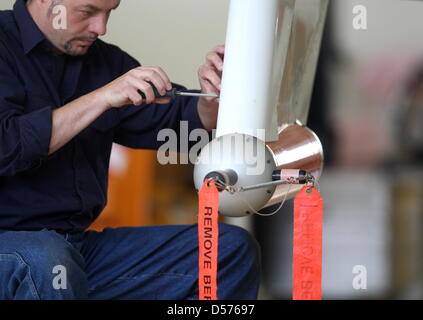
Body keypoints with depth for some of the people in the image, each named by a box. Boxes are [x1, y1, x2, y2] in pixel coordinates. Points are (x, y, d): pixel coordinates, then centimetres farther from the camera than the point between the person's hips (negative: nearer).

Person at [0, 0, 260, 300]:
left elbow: (184, 121, 17)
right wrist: (102, 98, -19)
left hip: (83, 245, 6)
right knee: (44, 261, -42)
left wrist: (211, 95, -6)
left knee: (232, 247, -6)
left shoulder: (104, 59, 14)